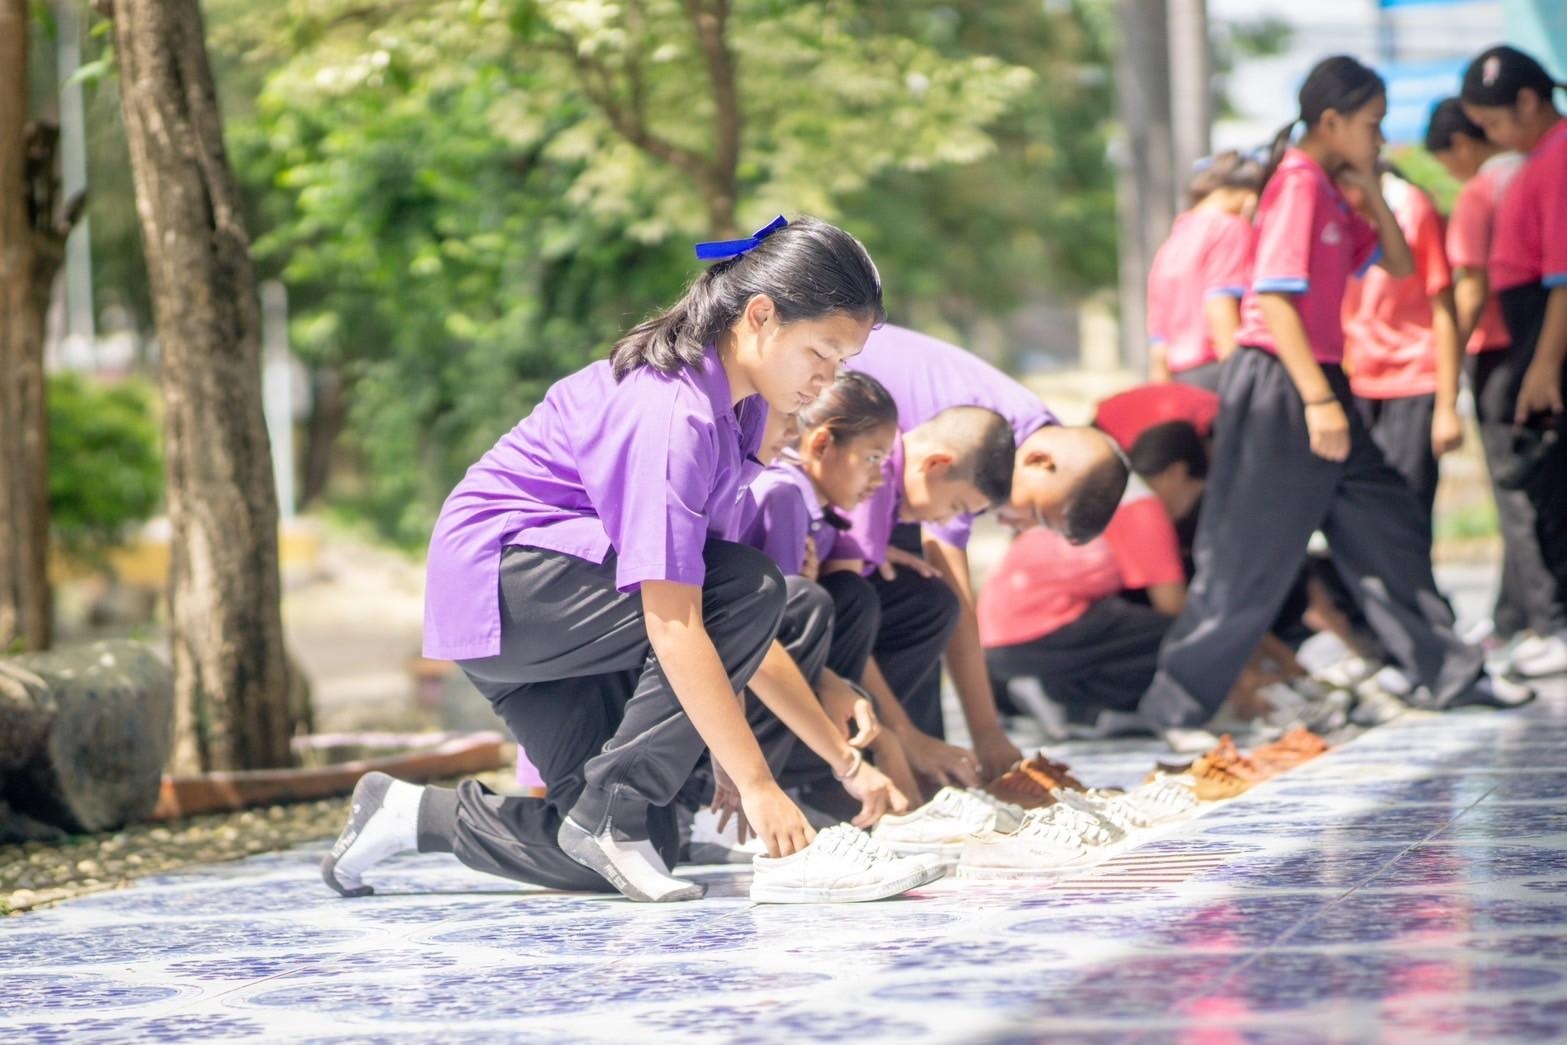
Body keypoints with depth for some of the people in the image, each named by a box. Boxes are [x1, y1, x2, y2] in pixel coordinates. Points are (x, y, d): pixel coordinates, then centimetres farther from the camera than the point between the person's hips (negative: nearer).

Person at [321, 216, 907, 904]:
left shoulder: (738, 403, 2)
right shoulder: (669, 411, -27)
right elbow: (672, 625, -32)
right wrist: (756, 782, -31)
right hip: (497, 582, -9)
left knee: (647, 849, 0)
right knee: (748, 592, -27)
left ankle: (408, 815, 12)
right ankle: (609, 810, -18)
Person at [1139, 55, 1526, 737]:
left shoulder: (1329, 193, 14)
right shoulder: (1297, 184, -15)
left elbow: (1399, 265, 19)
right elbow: (1273, 298, -22)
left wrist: (1370, 191, 7)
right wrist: (1318, 399, -25)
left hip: (1317, 384, 10)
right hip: (1278, 389, -10)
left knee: (1388, 527, 13)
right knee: (1251, 560, -5)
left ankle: (1450, 673, 21)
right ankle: (1175, 706, 2)